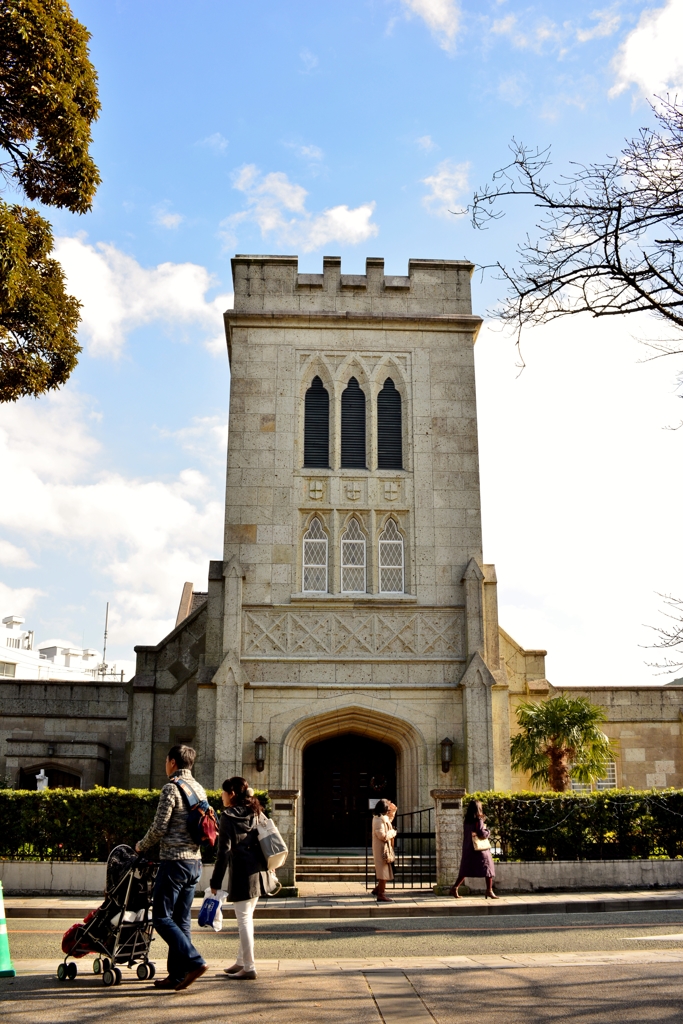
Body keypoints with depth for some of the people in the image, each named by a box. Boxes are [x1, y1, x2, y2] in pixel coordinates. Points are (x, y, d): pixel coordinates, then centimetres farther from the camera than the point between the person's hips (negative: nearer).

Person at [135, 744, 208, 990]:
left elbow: (159, 828, -12)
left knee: (162, 917, -2)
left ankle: (194, 962, -12)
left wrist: (141, 846, 5)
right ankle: (177, 975, 13)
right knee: (181, 920, 12)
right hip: (195, 861, 8)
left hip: (175, 861, -8)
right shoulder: (199, 790, 13)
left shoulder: (171, 788, -11)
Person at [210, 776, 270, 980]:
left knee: (244, 919, -1)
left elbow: (224, 851, -12)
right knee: (246, 917, 17)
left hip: (241, 873, -8)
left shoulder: (228, 816, -8)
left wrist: (216, 881, -8)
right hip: (258, 871, 8)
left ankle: (249, 968, 1)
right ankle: (241, 962, 26)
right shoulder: (256, 813, 12)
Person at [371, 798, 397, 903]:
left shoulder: (381, 818, 11)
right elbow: (382, 836, -24)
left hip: (384, 848, 10)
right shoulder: (379, 819, -20)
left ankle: (377, 889, 26)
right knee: (384, 871, -5)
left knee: (385, 871, 18)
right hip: (382, 848, -10)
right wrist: (392, 832, -10)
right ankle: (381, 895, 1)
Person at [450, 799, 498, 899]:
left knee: (465, 870, 13)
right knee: (488, 868, 7)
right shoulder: (478, 820, -14)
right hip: (479, 849, -6)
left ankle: (455, 887, 3)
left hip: (468, 849, 6)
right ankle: (489, 890, 7)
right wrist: (487, 831, 2)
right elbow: (482, 834, -20)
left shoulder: (466, 821, 7)